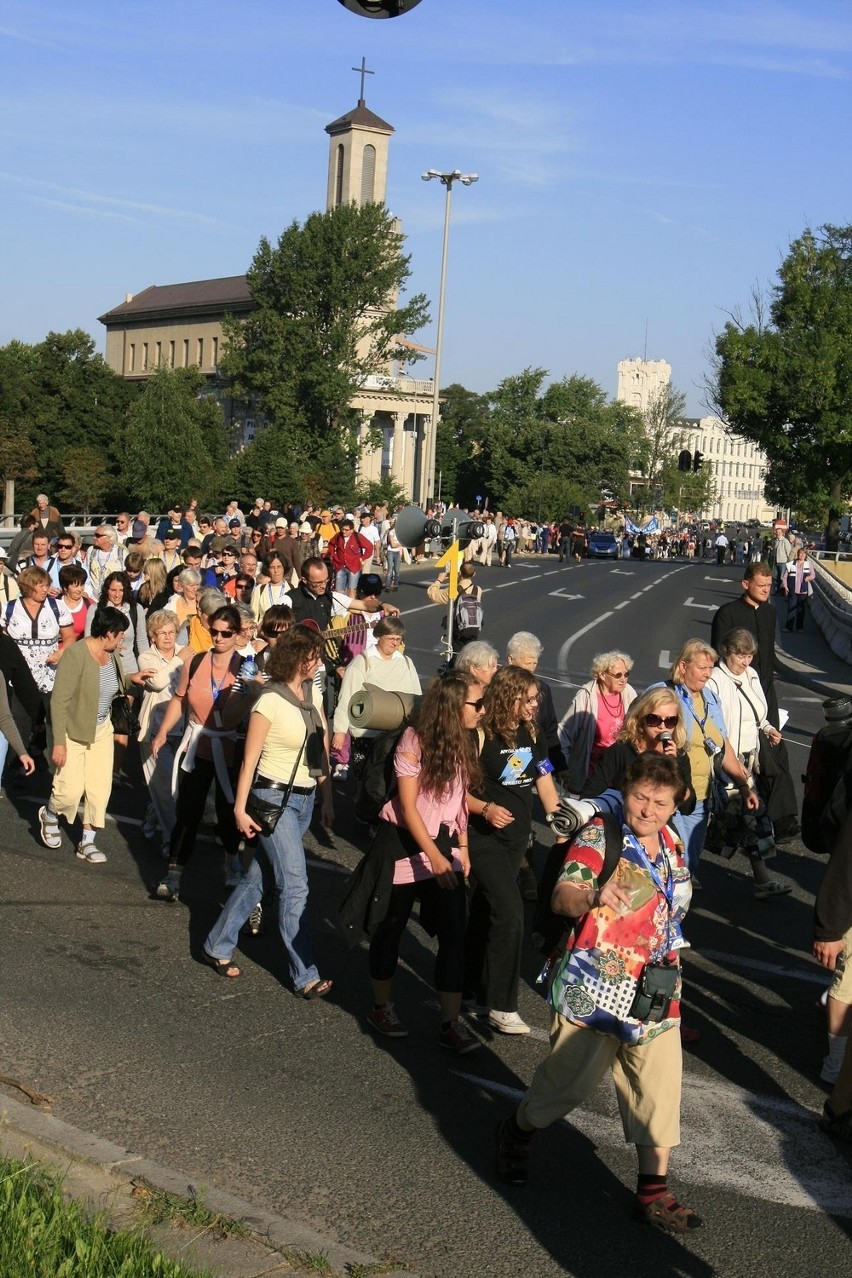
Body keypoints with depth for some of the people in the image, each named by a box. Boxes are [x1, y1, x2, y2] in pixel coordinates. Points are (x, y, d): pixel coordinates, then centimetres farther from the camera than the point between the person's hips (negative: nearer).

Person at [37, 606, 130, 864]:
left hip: (101, 730, 7)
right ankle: (49, 816, 27)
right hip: (72, 732, -7)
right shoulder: (76, 654, -24)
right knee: (71, 789, -6)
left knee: (100, 787, 5)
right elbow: (59, 701, -23)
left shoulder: (111, 653, -3)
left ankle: (87, 842, 19)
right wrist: (59, 743, -24)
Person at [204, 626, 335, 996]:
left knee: (257, 876, 14)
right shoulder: (269, 702, -16)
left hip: (305, 798, 7)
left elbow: (323, 748, 10)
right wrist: (240, 808, -11)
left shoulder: (313, 692, 4)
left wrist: (327, 799, 12)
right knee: (295, 886, -6)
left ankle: (218, 946, 28)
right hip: (274, 798, -7)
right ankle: (306, 977, 0)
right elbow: (249, 759, -12)